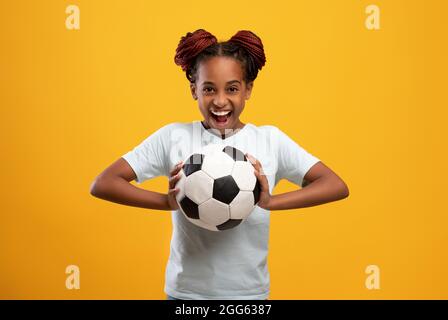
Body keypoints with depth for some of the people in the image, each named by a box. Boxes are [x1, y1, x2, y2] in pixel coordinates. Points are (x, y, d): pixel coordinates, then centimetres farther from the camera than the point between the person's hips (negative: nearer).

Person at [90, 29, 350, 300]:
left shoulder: (270, 140, -4)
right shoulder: (173, 137, -5)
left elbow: (337, 187, -9)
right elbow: (102, 185, -9)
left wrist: (270, 202, -23)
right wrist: (168, 202, -23)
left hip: (250, 291, 1)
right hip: (185, 291, 0)